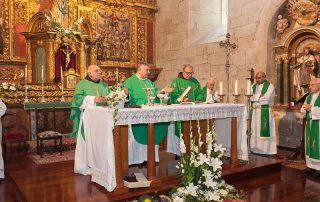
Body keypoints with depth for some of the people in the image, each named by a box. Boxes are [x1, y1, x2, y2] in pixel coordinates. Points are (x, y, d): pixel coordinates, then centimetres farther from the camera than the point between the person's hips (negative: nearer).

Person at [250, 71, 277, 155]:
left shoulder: (270, 86, -2)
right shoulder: (253, 87, 14)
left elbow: (266, 98, -14)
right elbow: (250, 97, -1)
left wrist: (255, 97, -5)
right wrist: (260, 96, -9)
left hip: (265, 112, -5)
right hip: (254, 111, 5)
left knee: (264, 130, -6)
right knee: (254, 130, 5)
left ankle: (266, 150, 1)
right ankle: (255, 149, 13)